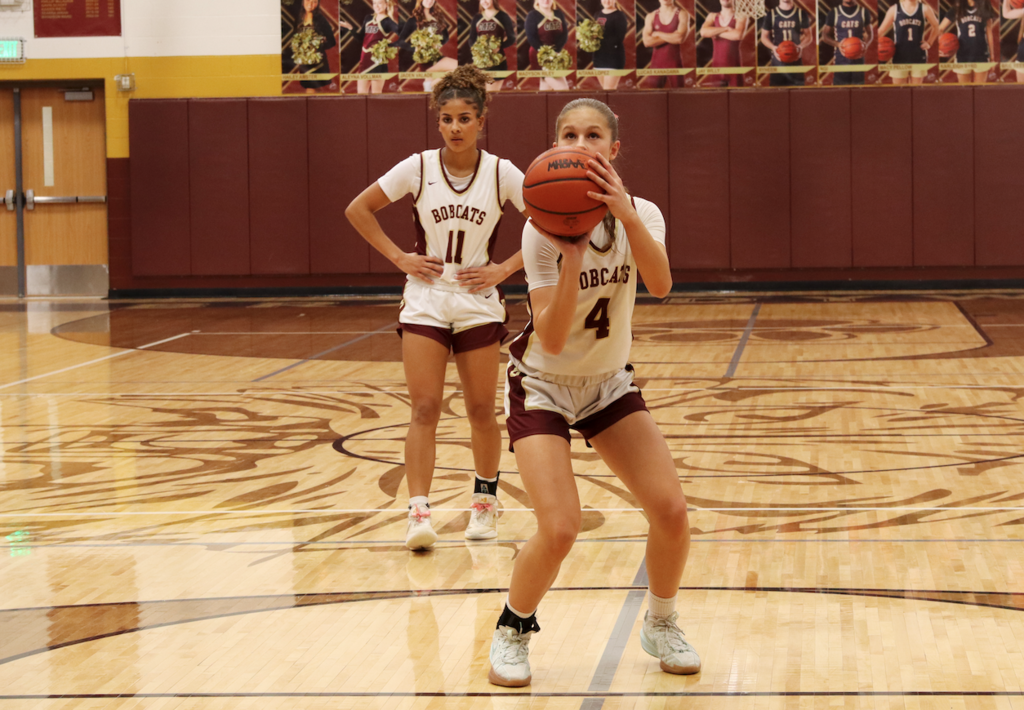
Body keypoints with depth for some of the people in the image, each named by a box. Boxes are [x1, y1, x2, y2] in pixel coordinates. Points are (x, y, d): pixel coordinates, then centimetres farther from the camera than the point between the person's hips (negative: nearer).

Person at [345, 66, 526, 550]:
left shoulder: (501, 173, -7)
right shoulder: (418, 168, -6)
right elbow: (358, 210, 4)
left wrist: (505, 269, -7)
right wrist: (399, 257, -2)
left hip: (478, 304, 0)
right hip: (425, 301, 0)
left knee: (481, 411, 8)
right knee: (424, 410, -9)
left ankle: (485, 501, 28)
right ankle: (418, 512, -13)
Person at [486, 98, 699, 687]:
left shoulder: (639, 214, -9)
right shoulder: (544, 229, -20)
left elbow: (660, 285, -32)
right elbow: (552, 339, -29)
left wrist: (625, 214, -45)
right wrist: (572, 253, -39)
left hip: (609, 384, 4)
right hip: (543, 387, -4)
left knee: (672, 510, -9)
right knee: (560, 529, -20)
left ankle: (661, 624, 18)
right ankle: (513, 631, 8)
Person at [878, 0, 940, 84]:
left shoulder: (925, 9, 0)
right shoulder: (894, 9, -2)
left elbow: (936, 26, 15)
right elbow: (881, 31, -1)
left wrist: (929, 43, 5)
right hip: (900, 57, -1)